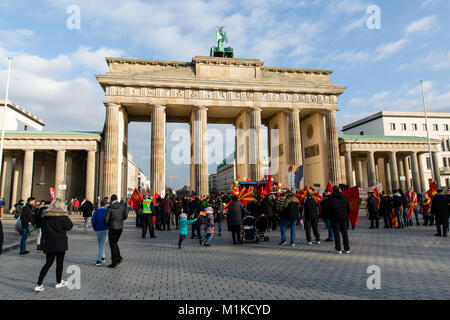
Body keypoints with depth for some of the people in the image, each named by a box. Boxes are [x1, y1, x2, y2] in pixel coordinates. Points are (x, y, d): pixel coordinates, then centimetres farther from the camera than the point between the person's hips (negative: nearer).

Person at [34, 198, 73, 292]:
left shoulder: (45, 215, 2)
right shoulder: (62, 215, -12)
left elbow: (43, 228, 7)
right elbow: (69, 226, -10)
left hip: (48, 242, 4)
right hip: (60, 242, -4)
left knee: (48, 263, 13)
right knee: (60, 263, 10)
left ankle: (39, 285, 6)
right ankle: (59, 282, 23)